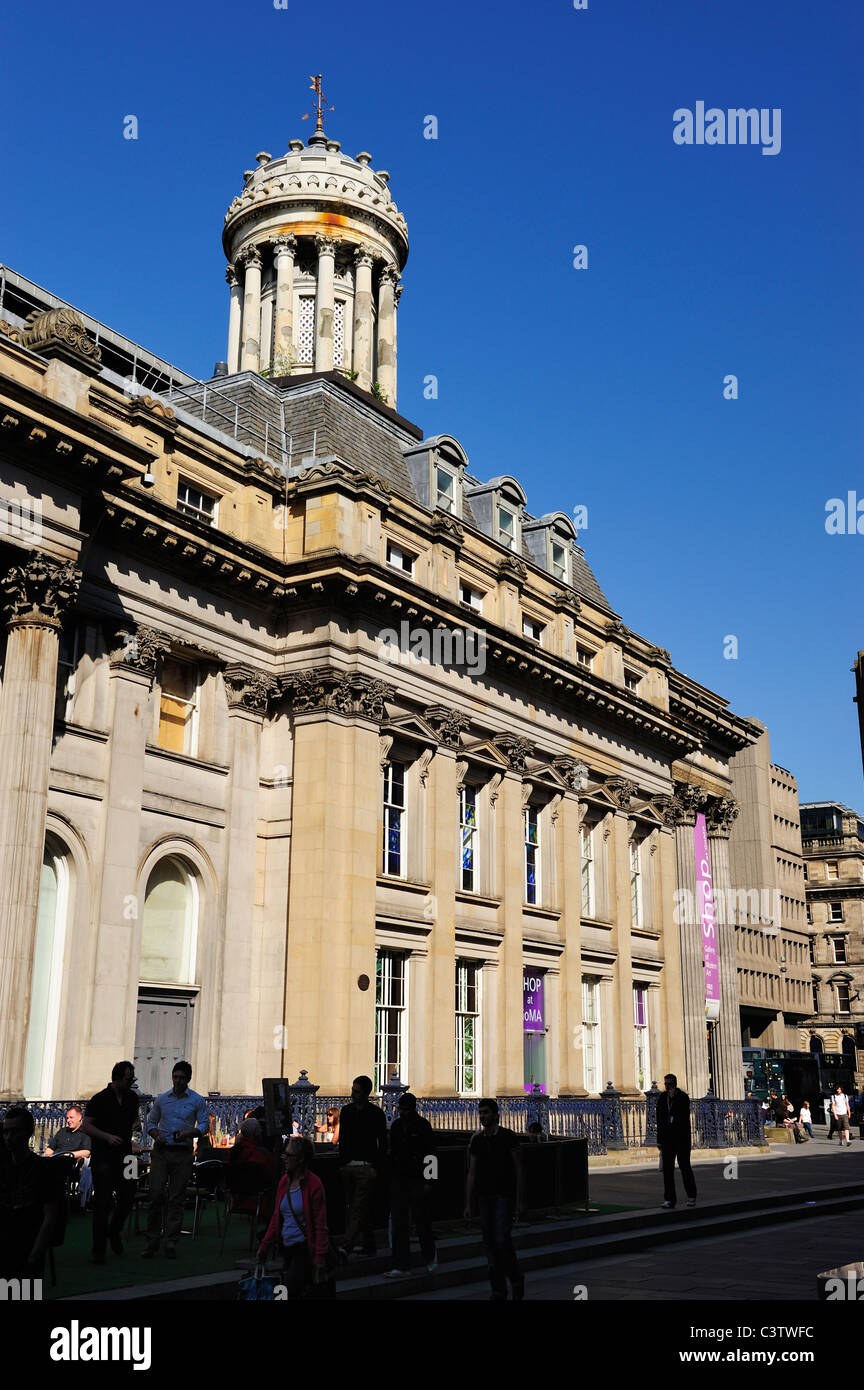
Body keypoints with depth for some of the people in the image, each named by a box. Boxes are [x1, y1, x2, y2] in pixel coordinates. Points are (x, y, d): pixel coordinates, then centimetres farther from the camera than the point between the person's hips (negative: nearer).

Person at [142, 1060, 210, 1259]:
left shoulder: (197, 1100, 3)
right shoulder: (162, 1099, 9)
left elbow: (204, 1125, 1)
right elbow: (151, 1122, 16)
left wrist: (188, 1133, -16)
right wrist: (155, 1135, -5)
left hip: (183, 1153, -1)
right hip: (161, 1151, 1)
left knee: (177, 1198, 1)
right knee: (156, 1195, -4)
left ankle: (171, 1242, 8)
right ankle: (152, 1241, 5)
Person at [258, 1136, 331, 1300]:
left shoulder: (313, 1184, -13)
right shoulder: (284, 1182, 6)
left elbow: (320, 1225, -12)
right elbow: (276, 1217, 16)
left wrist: (320, 1258, -16)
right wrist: (264, 1245, 12)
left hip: (305, 1248, -7)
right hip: (286, 1246, 7)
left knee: (292, 1287, -22)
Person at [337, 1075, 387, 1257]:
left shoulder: (376, 1113, -4)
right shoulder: (346, 1111, 11)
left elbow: (383, 1143, -2)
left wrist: (376, 1166, -7)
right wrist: (342, 1163, 11)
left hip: (366, 1167, -5)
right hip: (348, 1166, 6)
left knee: (359, 1207, -9)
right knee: (358, 1207, 10)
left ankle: (349, 1243, -12)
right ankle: (368, 1244, 18)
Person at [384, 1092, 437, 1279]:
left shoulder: (423, 1126, -5)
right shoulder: (396, 1125, 9)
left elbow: (430, 1155, -6)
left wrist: (428, 1181, -11)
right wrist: (390, 1176, 12)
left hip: (417, 1179, -5)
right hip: (398, 1179, 5)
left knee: (421, 1219, 2)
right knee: (398, 1223, 1)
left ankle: (430, 1256, 28)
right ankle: (400, 1267, 5)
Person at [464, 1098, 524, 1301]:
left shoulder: (508, 1137, -4)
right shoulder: (476, 1140, 7)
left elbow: (518, 1168, -2)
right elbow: (472, 1174, 9)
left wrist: (519, 1200, -6)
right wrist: (468, 1204, 6)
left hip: (504, 1196, -4)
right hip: (484, 1197, 4)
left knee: (502, 1240, -13)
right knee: (490, 1243, 4)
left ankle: (516, 1279, 10)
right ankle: (498, 1290, 13)